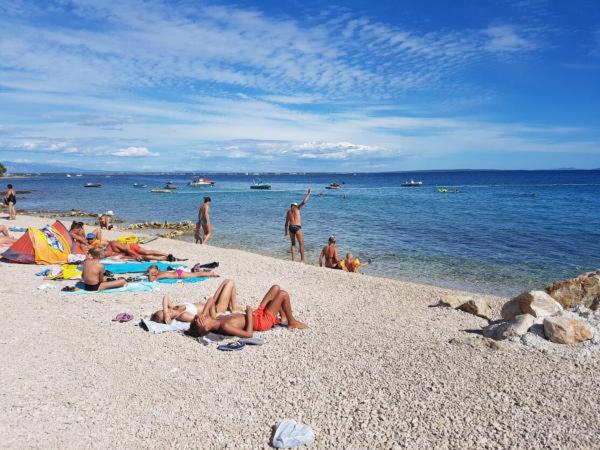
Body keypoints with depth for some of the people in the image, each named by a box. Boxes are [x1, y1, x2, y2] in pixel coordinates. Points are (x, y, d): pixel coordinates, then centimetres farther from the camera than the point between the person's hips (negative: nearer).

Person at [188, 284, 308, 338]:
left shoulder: (214, 320, -8)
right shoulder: (225, 327, -34)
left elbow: (211, 300, 4)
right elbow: (249, 334, -36)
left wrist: (203, 313, -14)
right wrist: (249, 314, -25)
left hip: (257, 314, 9)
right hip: (262, 321, -9)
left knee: (276, 288, 15)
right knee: (283, 294, -13)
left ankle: (283, 316, 31)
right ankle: (292, 322, 10)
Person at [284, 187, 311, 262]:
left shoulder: (288, 212, 18)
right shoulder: (297, 208, 5)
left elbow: (286, 223, 18)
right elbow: (304, 202, -5)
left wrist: (286, 231, 24)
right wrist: (308, 193, 5)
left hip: (290, 227, 5)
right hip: (297, 227, -5)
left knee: (293, 244, 16)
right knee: (301, 244, 2)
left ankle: (293, 259, 10)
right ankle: (302, 260, 0)